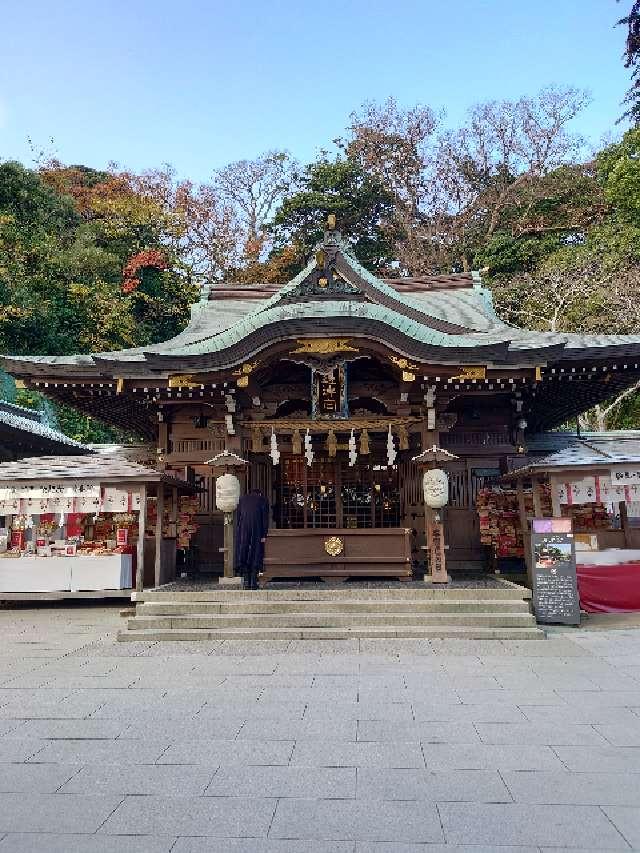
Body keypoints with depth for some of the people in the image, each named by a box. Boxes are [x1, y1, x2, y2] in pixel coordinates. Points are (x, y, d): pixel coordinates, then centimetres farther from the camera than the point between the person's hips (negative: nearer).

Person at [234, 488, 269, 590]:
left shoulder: (242, 499, 17)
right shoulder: (263, 500, 10)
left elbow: (237, 517, 11)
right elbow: (265, 518, 0)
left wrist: (238, 534, 12)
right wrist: (264, 535, -2)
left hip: (243, 530, 1)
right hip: (257, 530, -1)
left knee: (243, 555, 8)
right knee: (256, 554, 7)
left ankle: (246, 582, 3)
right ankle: (253, 582, 4)